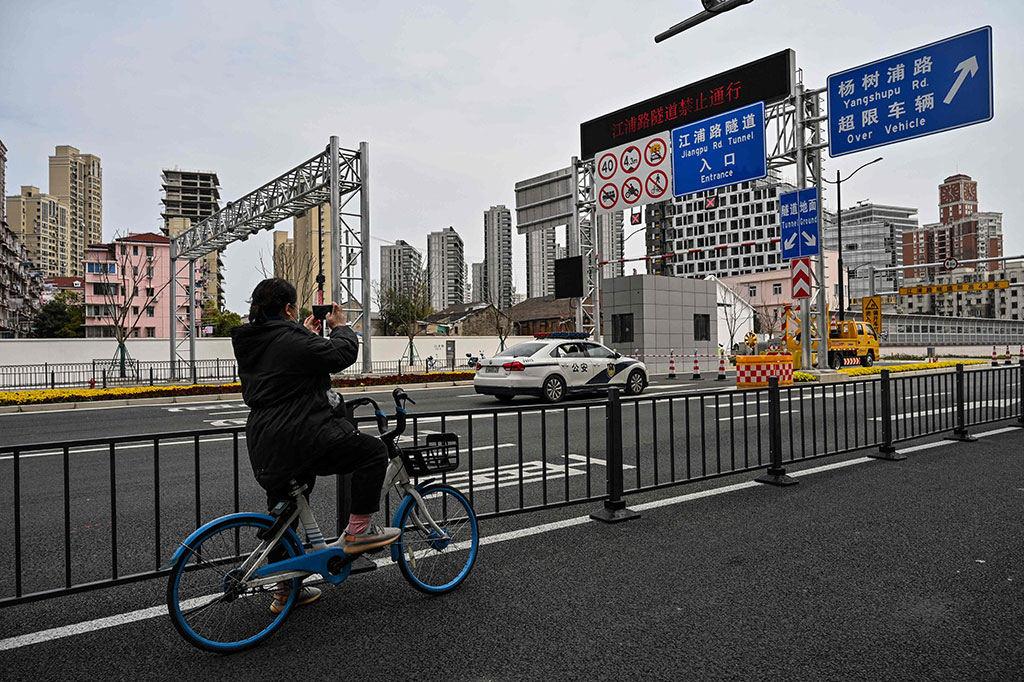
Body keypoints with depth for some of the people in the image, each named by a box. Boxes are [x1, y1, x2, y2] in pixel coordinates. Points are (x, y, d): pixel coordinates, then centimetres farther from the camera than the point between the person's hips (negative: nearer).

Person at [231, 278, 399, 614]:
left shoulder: (248, 343, 13)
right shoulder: (291, 340, -15)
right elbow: (342, 354, -9)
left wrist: (308, 333, 27)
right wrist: (340, 326, 8)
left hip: (264, 448, 10)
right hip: (302, 439, -10)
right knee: (373, 451, 2)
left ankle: (284, 590, 32)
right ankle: (357, 532, 4)